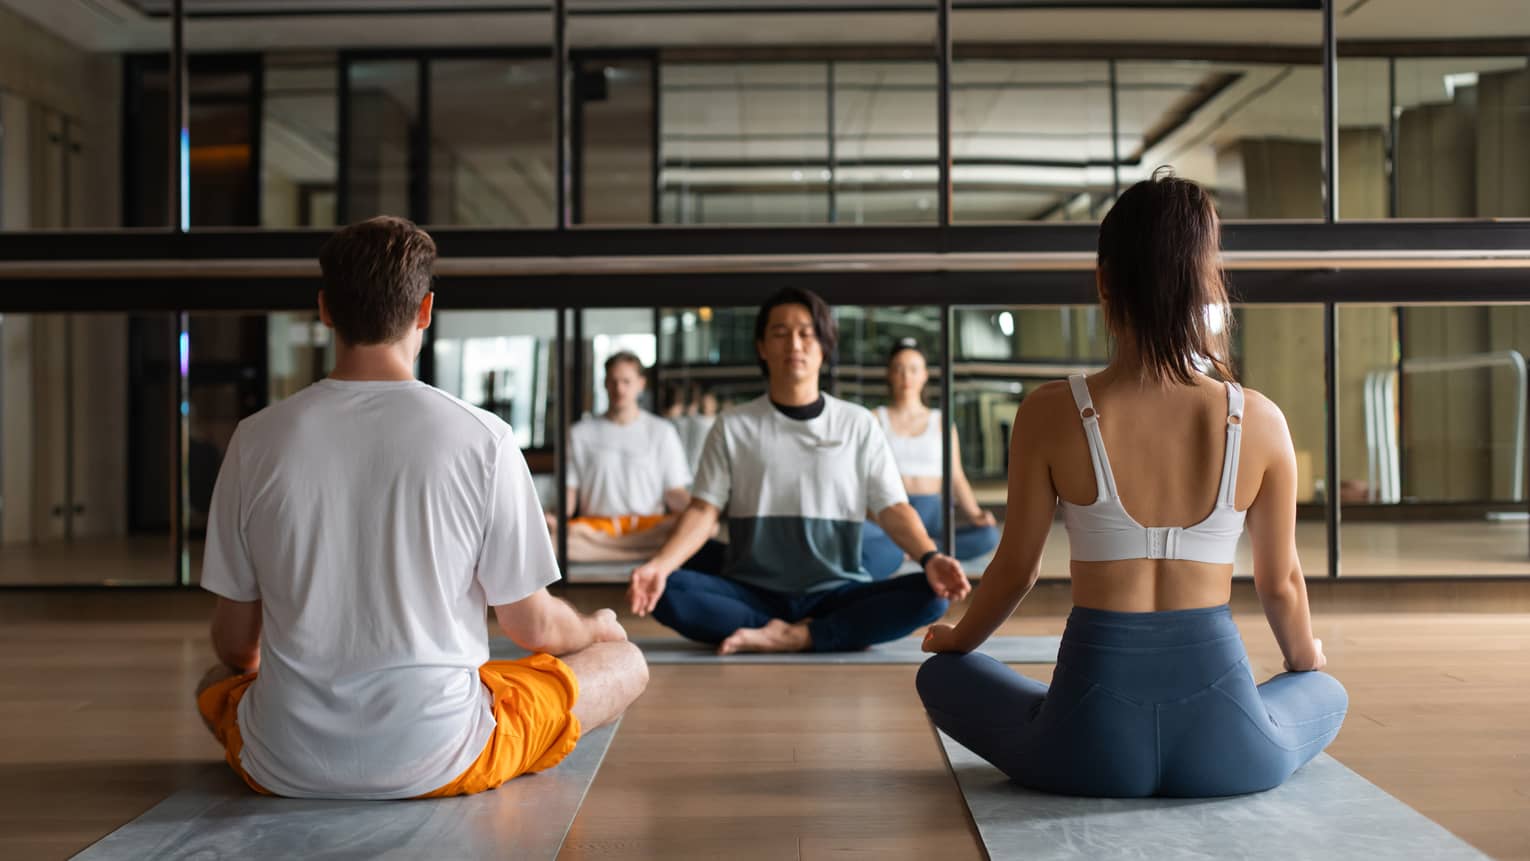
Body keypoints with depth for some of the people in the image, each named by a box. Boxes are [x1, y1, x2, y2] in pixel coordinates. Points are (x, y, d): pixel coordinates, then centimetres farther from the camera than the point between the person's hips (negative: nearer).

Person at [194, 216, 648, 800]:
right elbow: (533, 627, -3)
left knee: (216, 680, 38)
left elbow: (236, 642, 3)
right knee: (625, 662, 15)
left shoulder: (258, 438, -5)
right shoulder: (482, 438, -12)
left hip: (283, 767, 4)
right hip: (437, 763, -3)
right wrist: (597, 628, 20)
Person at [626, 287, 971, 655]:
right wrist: (659, 564, -22)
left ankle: (795, 637, -25)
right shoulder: (732, 426, 5)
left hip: (837, 596, 1)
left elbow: (893, 509, 0)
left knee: (932, 593, -26)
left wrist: (930, 557, -21)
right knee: (667, 591, -28)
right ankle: (795, 634, -24)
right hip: (752, 594, 0)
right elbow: (704, 511, -2)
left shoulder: (859, 424, 5)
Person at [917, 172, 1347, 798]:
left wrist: (954, 639, 23)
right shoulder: (1259, 420, -5)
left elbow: (1016, 570, 1)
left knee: (940, 674, 27)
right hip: (1225, 749, 2)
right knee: (1327, 693, 36)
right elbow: (1280, 583, 7)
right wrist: (1306, 658, 30)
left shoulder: (1049, 415, -9)